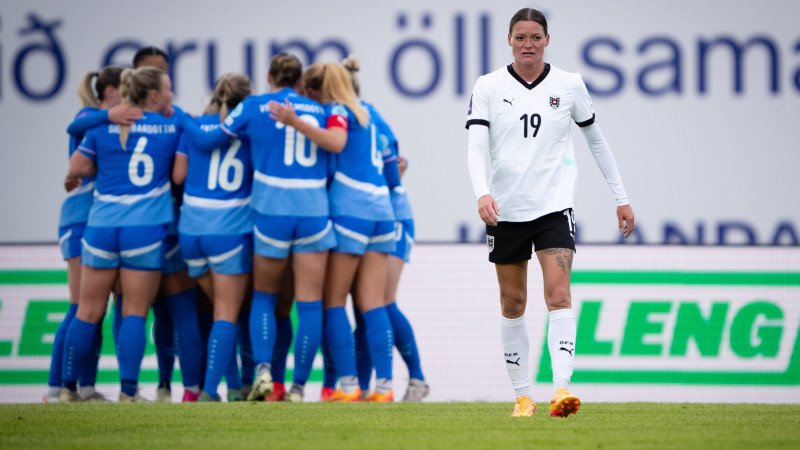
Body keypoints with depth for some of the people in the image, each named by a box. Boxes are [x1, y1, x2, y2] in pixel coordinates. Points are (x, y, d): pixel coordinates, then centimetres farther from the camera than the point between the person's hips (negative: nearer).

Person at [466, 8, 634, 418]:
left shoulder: (569, 85, 2)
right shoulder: (488, 87, -1)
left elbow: (595, 140, 14)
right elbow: (475, 147, -9)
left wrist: (621, 198, 15)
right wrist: (482, 193, -27)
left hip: (553, 206, -1)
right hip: (505, 210, 1)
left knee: (558, 294, -17)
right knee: (513, 303, 8)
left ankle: (562, 389, -27)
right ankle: (522, 395, 18)